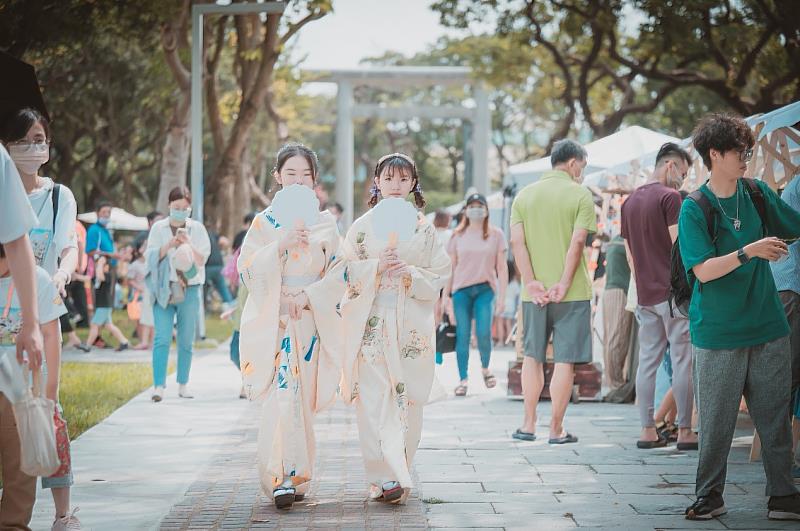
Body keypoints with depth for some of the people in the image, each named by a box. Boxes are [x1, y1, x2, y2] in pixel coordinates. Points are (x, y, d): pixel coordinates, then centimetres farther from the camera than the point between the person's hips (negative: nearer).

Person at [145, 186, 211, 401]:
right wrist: (168, 245, -14)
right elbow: (149, 256, 1)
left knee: (186, 340, 5)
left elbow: (202, 259, 1)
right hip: (163, 289, -1)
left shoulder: (197, 228, 8)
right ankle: (159, 386, -16)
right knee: (162, 338, -11)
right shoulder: (159, 228, 8)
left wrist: (188, 244, -15)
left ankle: (183, 384, 15)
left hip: (189, 289, 1)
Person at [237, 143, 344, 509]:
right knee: (282, 394, -15)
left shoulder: (325, 224, 8)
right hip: (273, 320, -2)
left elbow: (338, 274, 3)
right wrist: (280, 245, -16)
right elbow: (247, 269, -4)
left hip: (311, 319, 2)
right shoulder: (264, 222, 5)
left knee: (302, 397, 4)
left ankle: (296, 475, 13)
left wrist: (306, 296, -10)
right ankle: (281, 478, -17)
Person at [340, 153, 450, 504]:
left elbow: (439, 276, 5)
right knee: (374, 400, -10)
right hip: (370, 323, -1)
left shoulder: (424, 229, 7)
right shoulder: (362, 226, 6)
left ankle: (398, 471, 14)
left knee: (406, 399, 1)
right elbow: (348, 272, 3)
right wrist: (377, 267, -13)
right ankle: (385, 477, -12)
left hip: (411, 327, 1)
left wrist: (410, 273, -12)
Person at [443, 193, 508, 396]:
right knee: (462, 336, -3)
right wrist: (446, 294, 4)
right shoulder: (458, 236, 9)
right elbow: (451, 267, 10)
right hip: (461, 290, 1)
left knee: (483, 333, -12)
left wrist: (502, 297, 0)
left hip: (486, 289, -1)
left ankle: (485, 368, 16)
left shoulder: (496, 234, 6)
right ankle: (463, 380, 4)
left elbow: (501, 268, 5)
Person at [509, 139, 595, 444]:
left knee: (532, 356, 15)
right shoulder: (580, 195, -4)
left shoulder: (525, 195, 9)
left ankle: (529, 424, 15)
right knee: (565, 360, 1)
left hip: (534, 291, 4)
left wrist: (531, 282, -6)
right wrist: (564, 284, -15)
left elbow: (516, 241, -2)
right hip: (571, 292, -4)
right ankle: (557, 429, 3)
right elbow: (577, 241, -14)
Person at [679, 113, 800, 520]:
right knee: (716, 421, 3)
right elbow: (704, 271, -15)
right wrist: (748, 252, -25)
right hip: (719, 334, -4)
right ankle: (710, 494, 15)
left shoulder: (757, 194, 5)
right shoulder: (694, 210, -7)